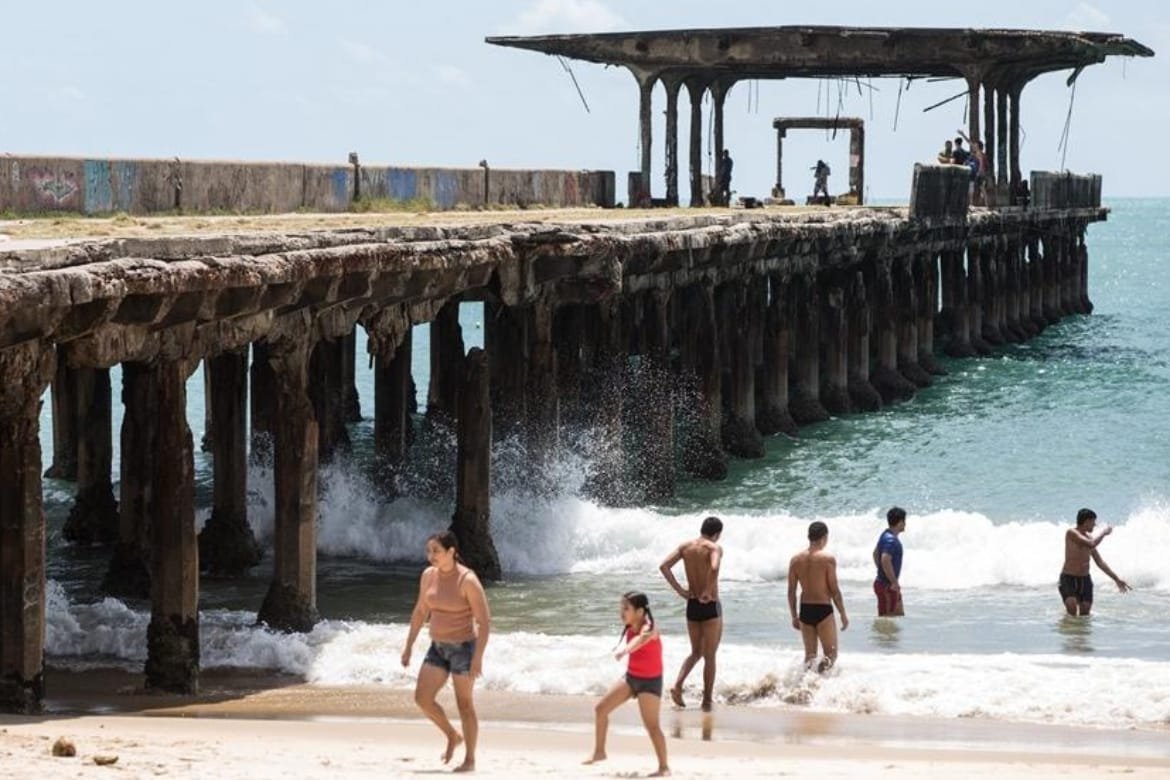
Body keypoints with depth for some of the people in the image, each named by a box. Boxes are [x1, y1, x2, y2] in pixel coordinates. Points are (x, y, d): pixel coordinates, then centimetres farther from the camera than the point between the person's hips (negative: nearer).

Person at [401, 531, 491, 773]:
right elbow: (420, 612, 15)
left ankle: (470, 760, 13)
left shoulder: (468, 580, -18)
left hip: (463, 647, -6)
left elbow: (484, 621, -17)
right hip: (438, 647, 6)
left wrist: (478, 658, -22)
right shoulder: (429, 576, 1)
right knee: (422, 698, -1)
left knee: (464, 704, 1)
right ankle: (452, 737, 23)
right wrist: (409, 646, 14)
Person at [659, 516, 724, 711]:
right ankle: (707, 701, 11)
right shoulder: (714, 548, -12)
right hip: (710, 607, -5)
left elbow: (664, 566, -3)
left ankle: (678, 685, -1)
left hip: (692, 605, 5)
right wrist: (709, 591, -19)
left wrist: (679, 590, 0)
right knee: (709, 656, 7)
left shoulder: (685, 546, 4)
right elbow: (714, 568, -32)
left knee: (696, 652, 20)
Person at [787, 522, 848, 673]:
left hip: (805, 610, 4)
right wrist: (843, 615, 1)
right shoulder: (828, 559, -10)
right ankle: (822, 669, -29)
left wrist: (794, 616, 16)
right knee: (831, 655, 2)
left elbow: (791, 591, 6)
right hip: (823, 610, -4)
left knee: (810, 655, 15)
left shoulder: (796, 560, 3)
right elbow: (834, 590, -9)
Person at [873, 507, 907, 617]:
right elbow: (885, 560, -35)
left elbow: (876, 553, 22)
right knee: (886, 619, -4)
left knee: (899, 614, 18)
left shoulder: (886, 535, 9)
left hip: (881, 582, 10)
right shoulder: (891, 540, -23)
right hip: (886, 586, -10)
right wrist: (894, 582, -27)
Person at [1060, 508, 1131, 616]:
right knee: (1072, 612, -23)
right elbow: (1091, 544, -26)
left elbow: (1100, 562, 17)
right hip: (1069, 579, -7)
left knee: (1085, 614, 1)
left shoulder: (1089, 537, 11)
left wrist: (1116, 579, 15)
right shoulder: (1071, 533, -12)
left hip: (1085, 579, 7)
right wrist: (1104, 532, -9)